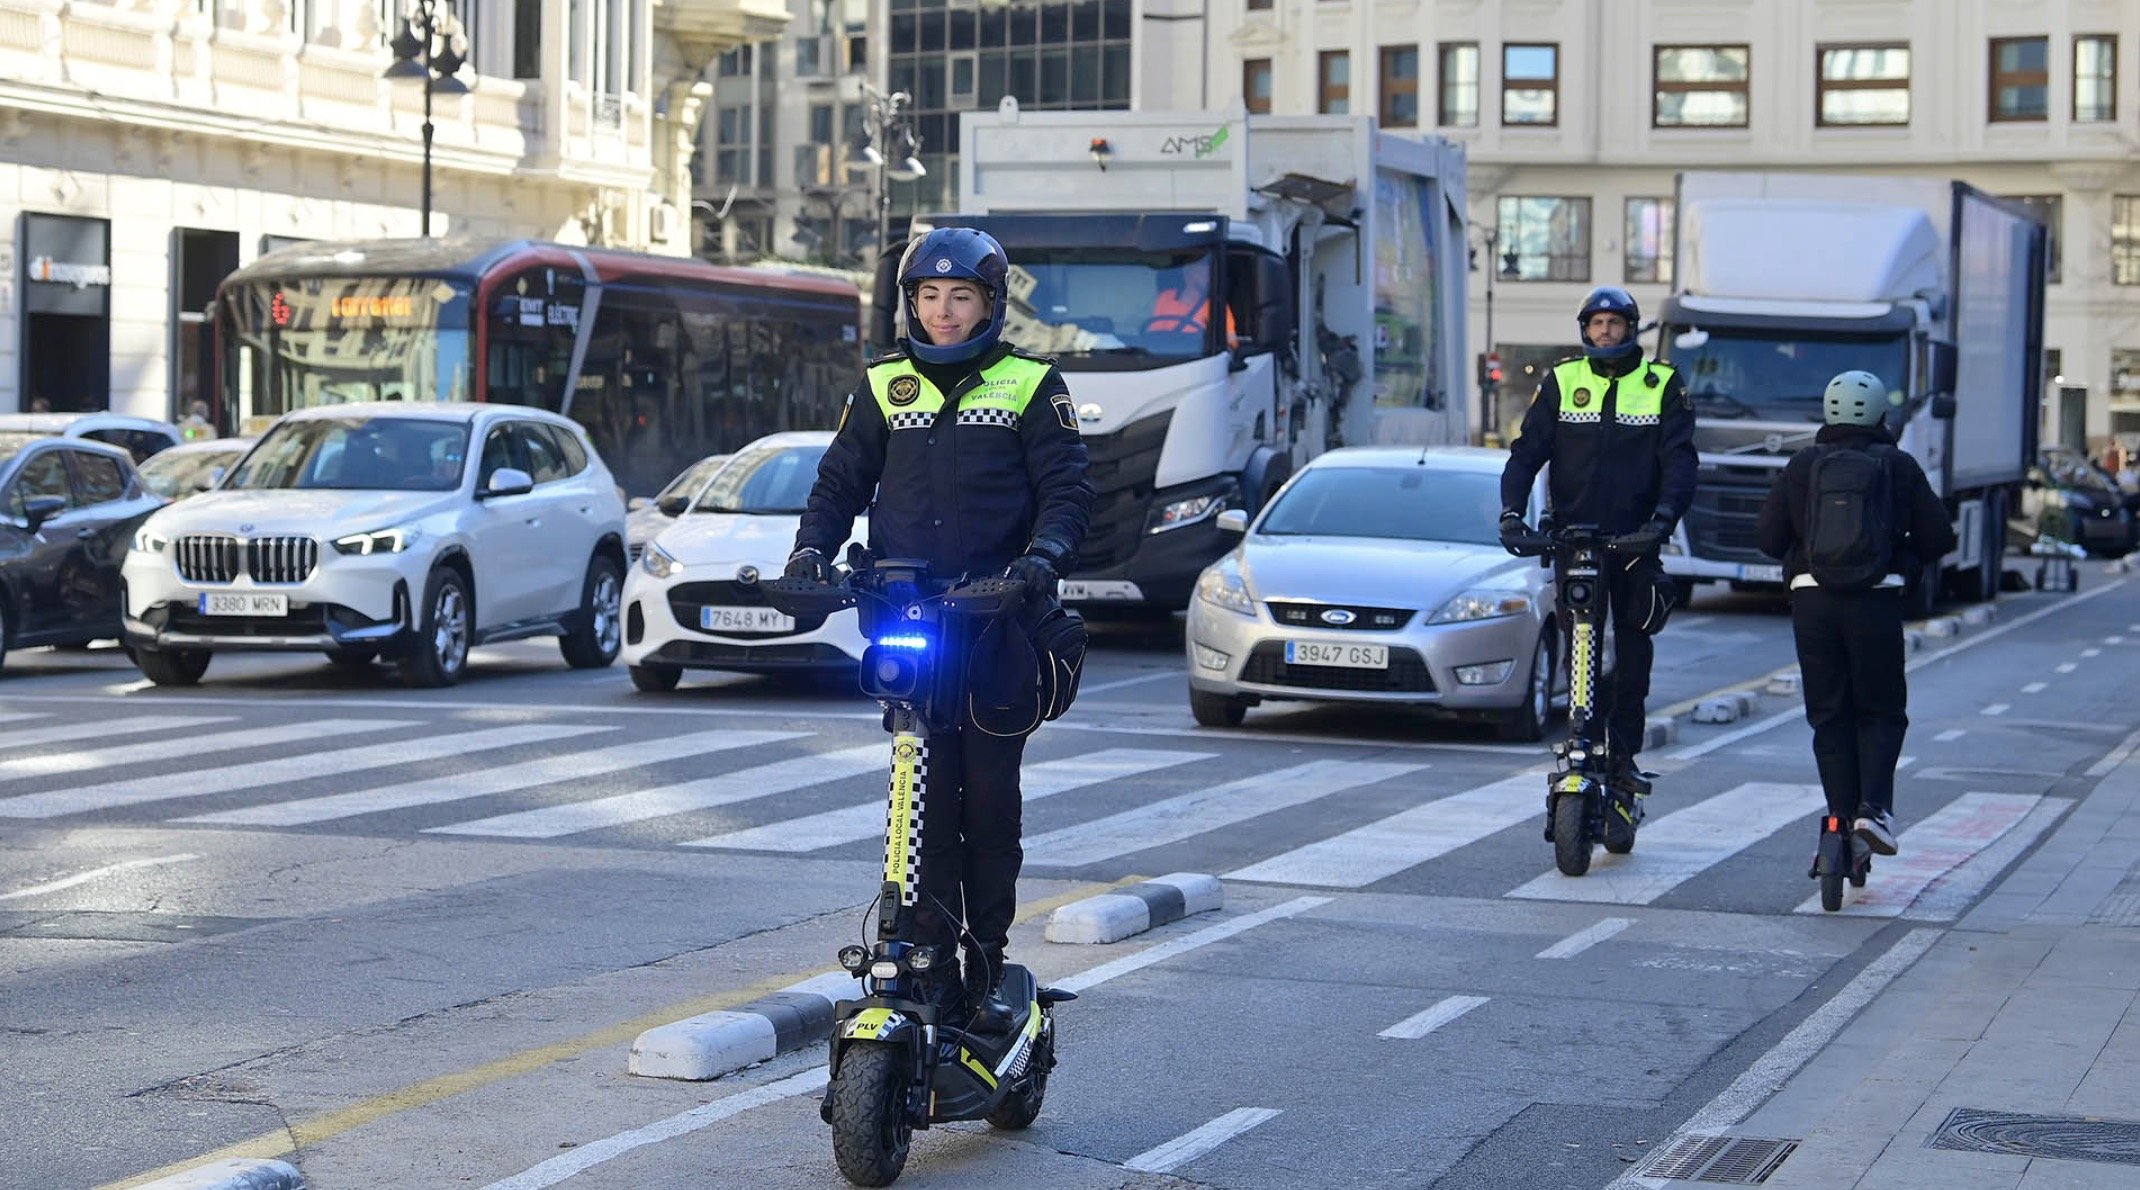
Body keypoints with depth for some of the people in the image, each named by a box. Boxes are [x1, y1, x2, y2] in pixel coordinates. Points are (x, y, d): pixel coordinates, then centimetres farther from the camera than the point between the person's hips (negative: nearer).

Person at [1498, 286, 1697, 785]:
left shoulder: (1663, 384, 4)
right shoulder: (1561, 381, 7)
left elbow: (1679, 459, -4)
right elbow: (1527, 449, 3)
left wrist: (1662, 517, -22)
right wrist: (1511, 510, -13)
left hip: (1635, 539, -1)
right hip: (1573, 533, 1)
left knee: (1633, 649, 0)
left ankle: (1623, 751, 5)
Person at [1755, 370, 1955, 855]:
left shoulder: (1803, 466, 6)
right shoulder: (1899, 467, 4)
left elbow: (1767, 537, 4)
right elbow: (1937, 538, 5)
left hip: (1812, 599, 1)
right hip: (1877, 599, -1)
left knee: (1829, 716, 8)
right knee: (1882, 713, 9)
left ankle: (1841, 815, 2)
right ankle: (1873, 807, -9)